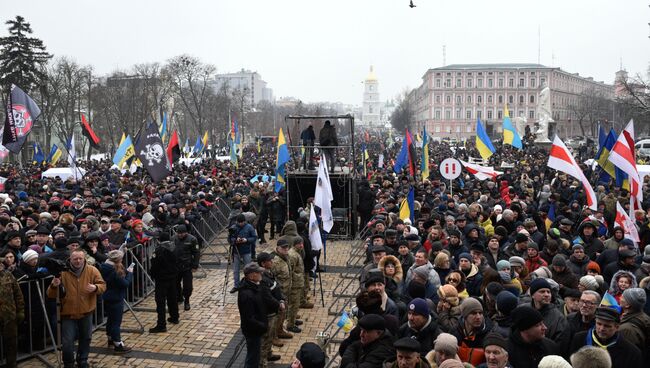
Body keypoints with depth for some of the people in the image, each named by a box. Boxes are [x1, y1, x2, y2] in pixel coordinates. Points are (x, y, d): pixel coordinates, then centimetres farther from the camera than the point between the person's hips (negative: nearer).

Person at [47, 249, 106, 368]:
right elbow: (51, 295, -6)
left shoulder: (92, 271, -5)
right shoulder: (62, 273, -8)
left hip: (86, 313, 2)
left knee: (85, 339, 17)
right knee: (67, 342, -3)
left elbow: (103, 285, -4)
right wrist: (54, 286, -29)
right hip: (68, 314, -2)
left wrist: (95, 288, -27)